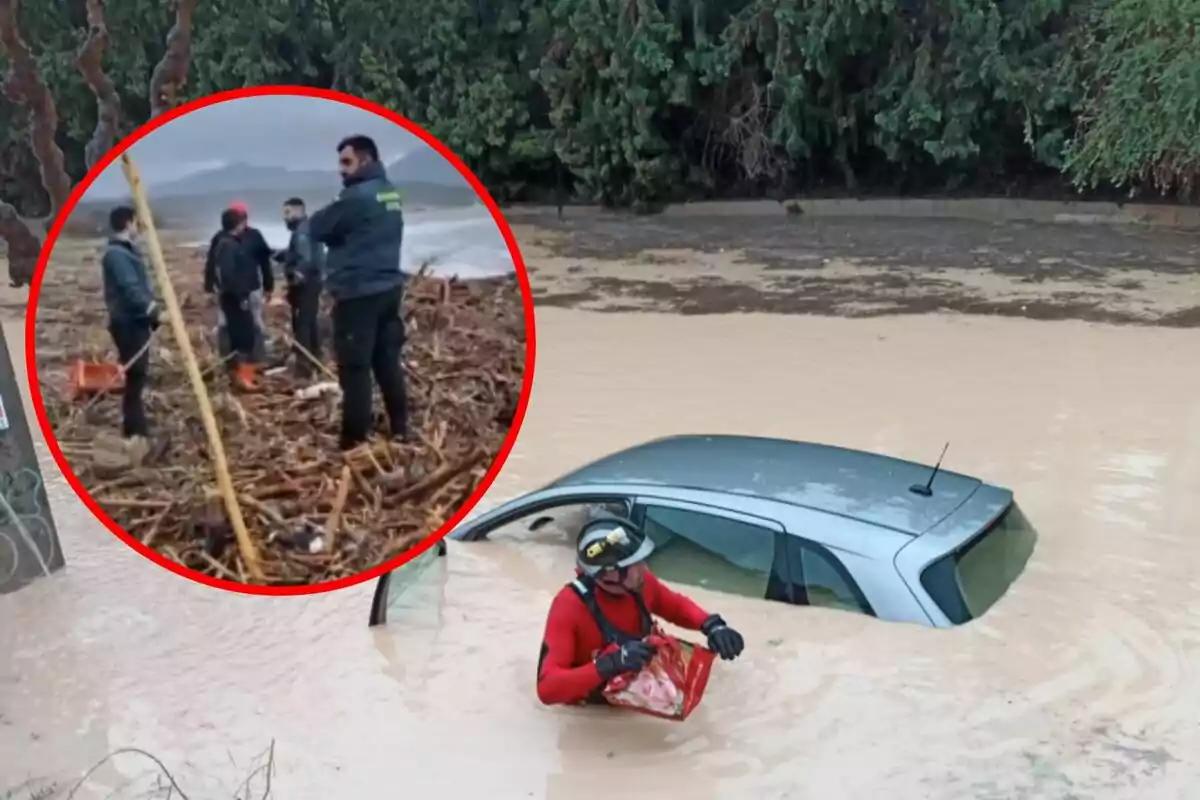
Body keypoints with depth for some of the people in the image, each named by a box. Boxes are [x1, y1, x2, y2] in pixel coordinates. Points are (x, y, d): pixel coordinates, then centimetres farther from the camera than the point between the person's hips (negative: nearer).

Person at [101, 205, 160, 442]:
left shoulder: (126, 250, 17)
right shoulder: (116, 254, -15)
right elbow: (130, 289, -23)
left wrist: (151, 310, 7)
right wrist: (153, 309, -21)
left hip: (135, 320, 10)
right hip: (128, 322, -10)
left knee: (138, 374, 13)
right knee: (136, 375, -8)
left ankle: (138, 427, 21)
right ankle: (134, 430, -3)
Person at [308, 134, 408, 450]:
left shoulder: (357, 195, -16)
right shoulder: (390, 193, 12)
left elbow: (316, 228, -9)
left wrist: (333, 216, 9)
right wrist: (345, 232, 8)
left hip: (358, 292, -9)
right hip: (389, 288, 9)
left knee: (355, 368, -4)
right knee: (388, 361, 14)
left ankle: (355, 441, 0)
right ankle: (400, 429, 21)